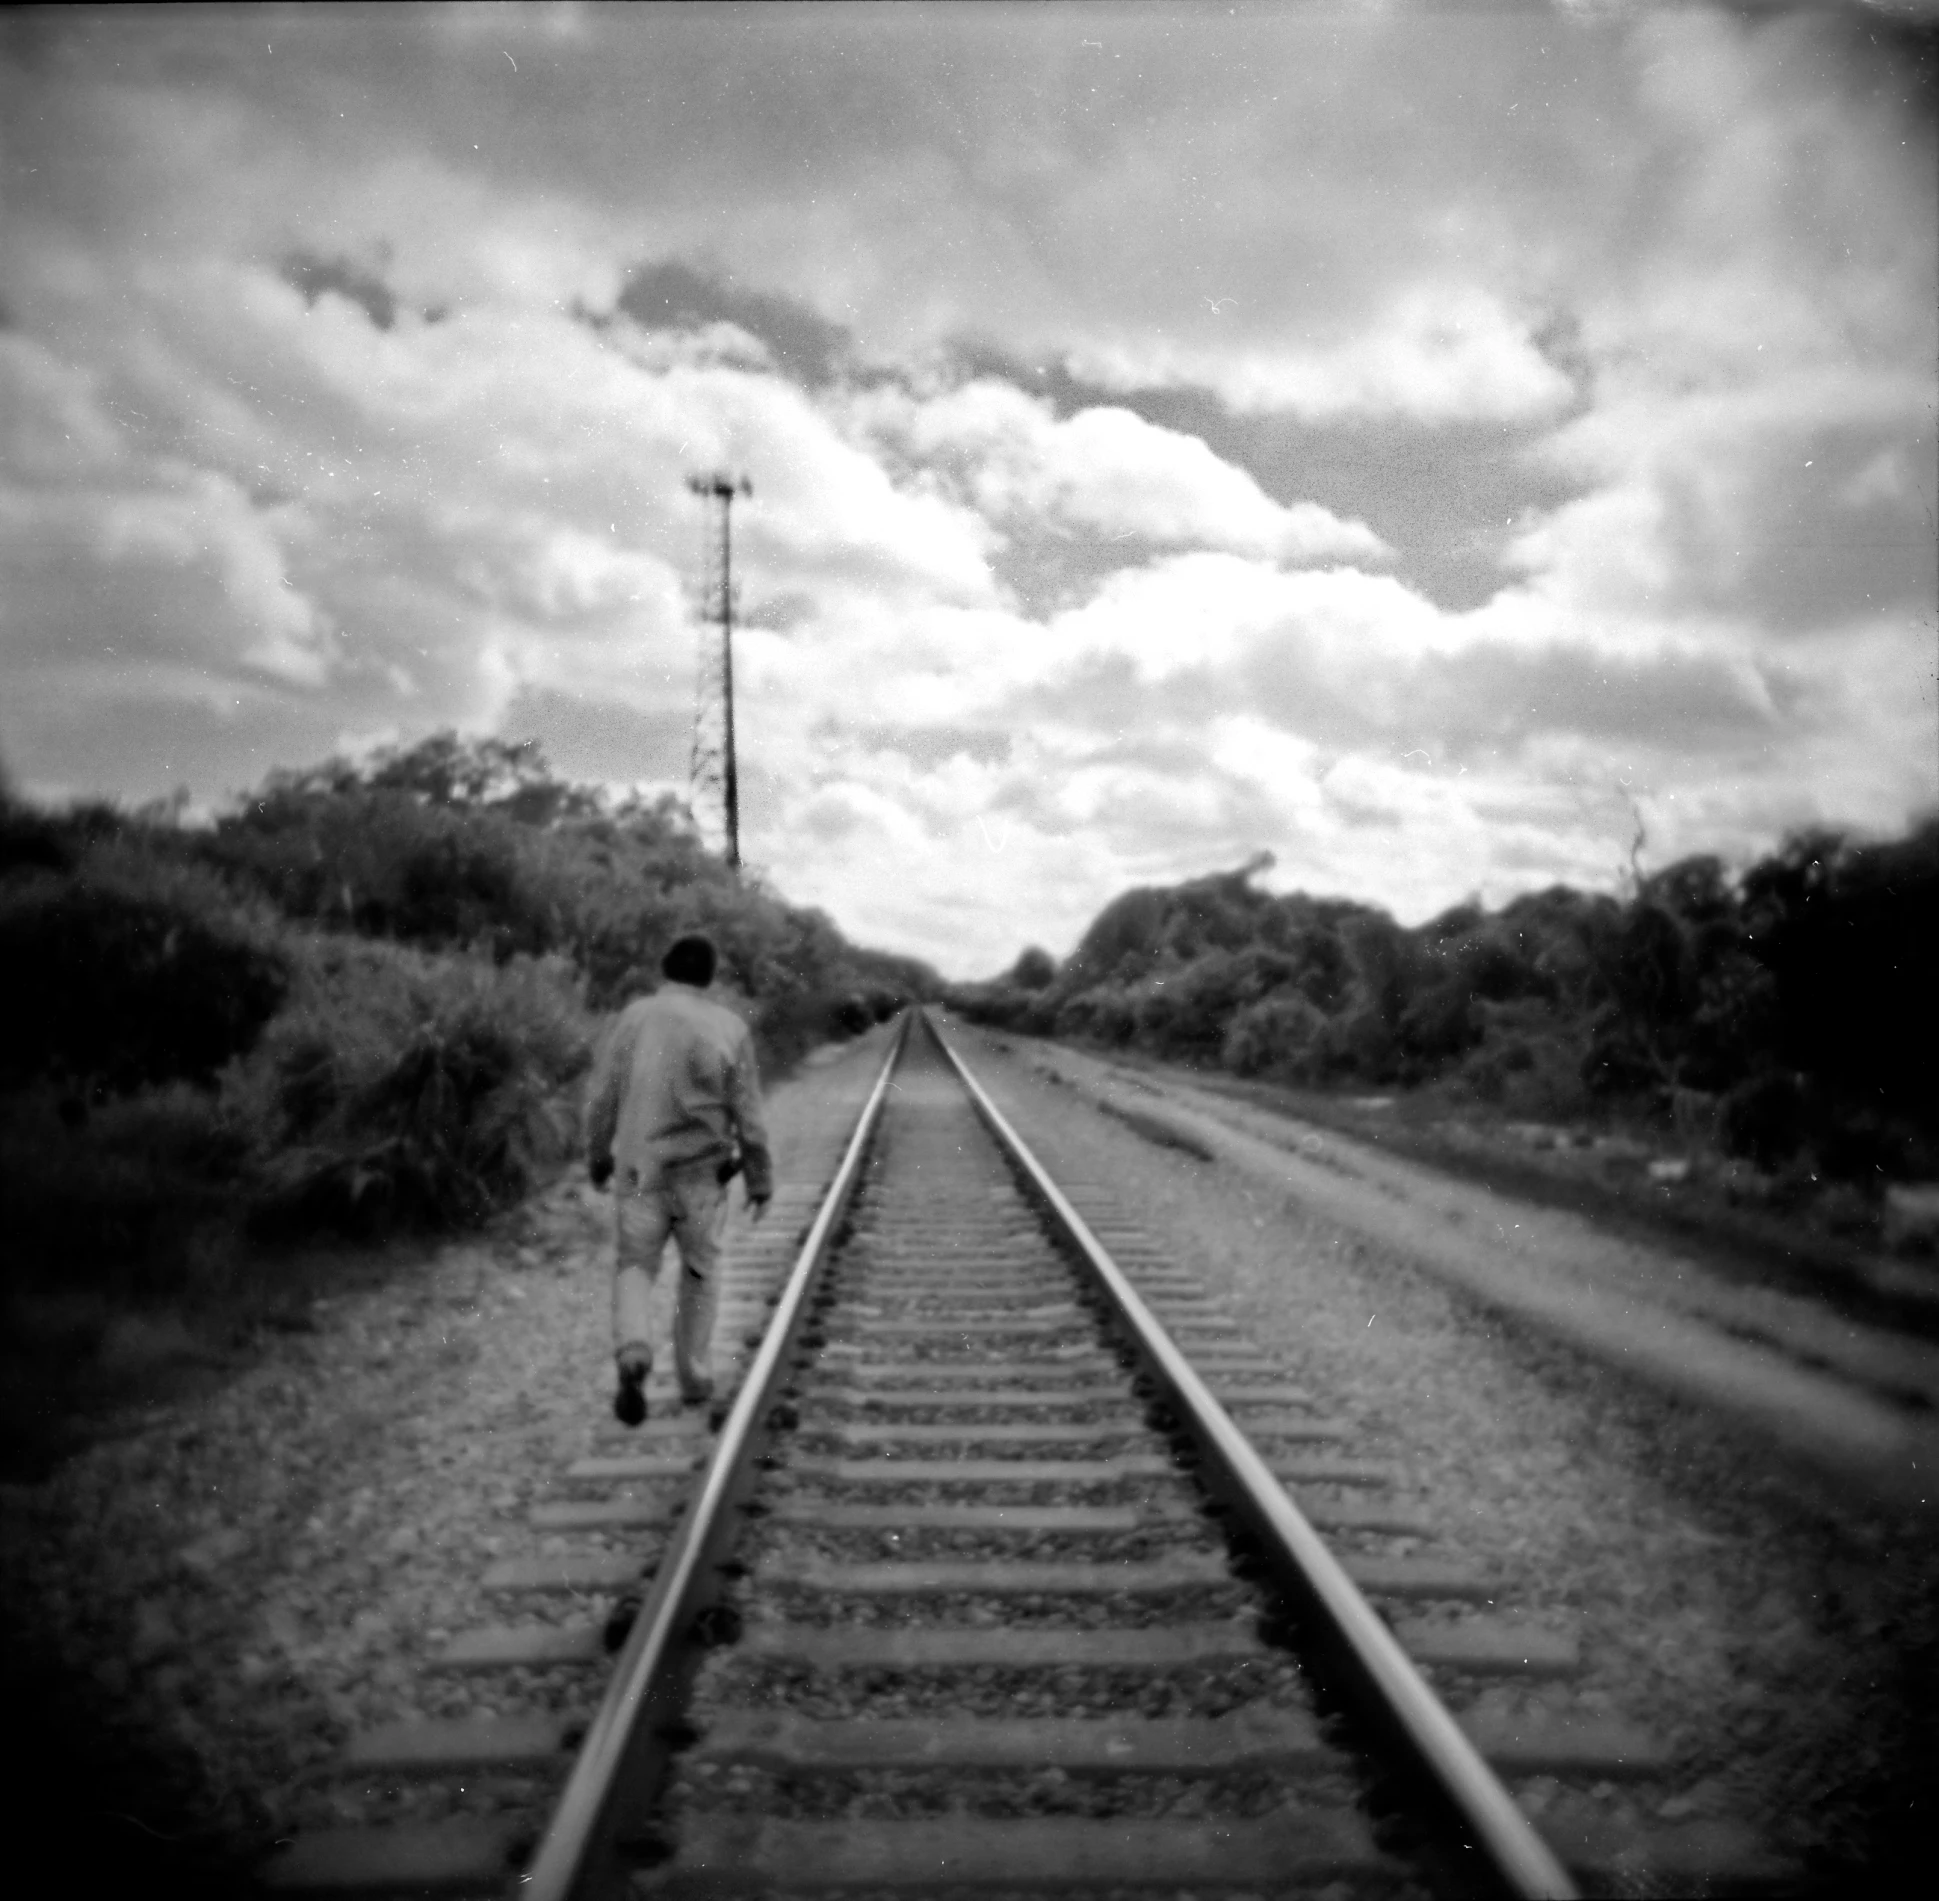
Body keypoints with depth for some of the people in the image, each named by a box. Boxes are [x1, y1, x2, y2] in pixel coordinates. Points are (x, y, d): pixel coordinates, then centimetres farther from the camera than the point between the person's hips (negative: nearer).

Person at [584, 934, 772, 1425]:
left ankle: (633, 1356, -15)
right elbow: (747, 1115, -4)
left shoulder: (634, 1017, -5)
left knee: (634, 1268, 11)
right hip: (702, 1172, 0)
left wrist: (597, 1156, 13)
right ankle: (694, 1377, 24)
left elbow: (602, 1097, -2)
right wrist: (761, 1179, 6)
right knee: (700, 1272, 19)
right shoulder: (729, 1028, -5)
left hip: (639, 1168, 0)